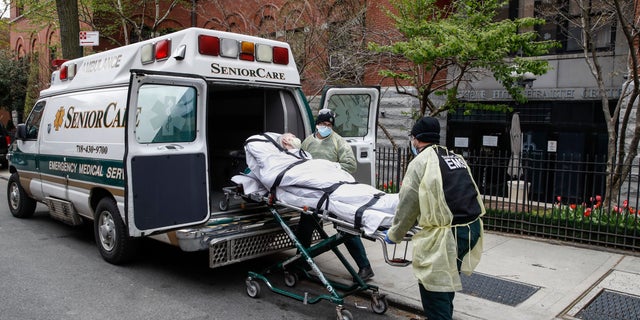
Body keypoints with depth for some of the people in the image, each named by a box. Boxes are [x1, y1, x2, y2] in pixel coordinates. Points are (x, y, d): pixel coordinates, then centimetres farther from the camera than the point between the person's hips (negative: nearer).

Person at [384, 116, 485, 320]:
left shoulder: (420, 162, -5)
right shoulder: (455, 157, 17)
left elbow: (408, 205, -2)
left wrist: (394, 234, 12)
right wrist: (420, 220, 33)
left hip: (448, 233, -8)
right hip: (473, 227, 8)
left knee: (433, 285, 4)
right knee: (447, 279, 24)